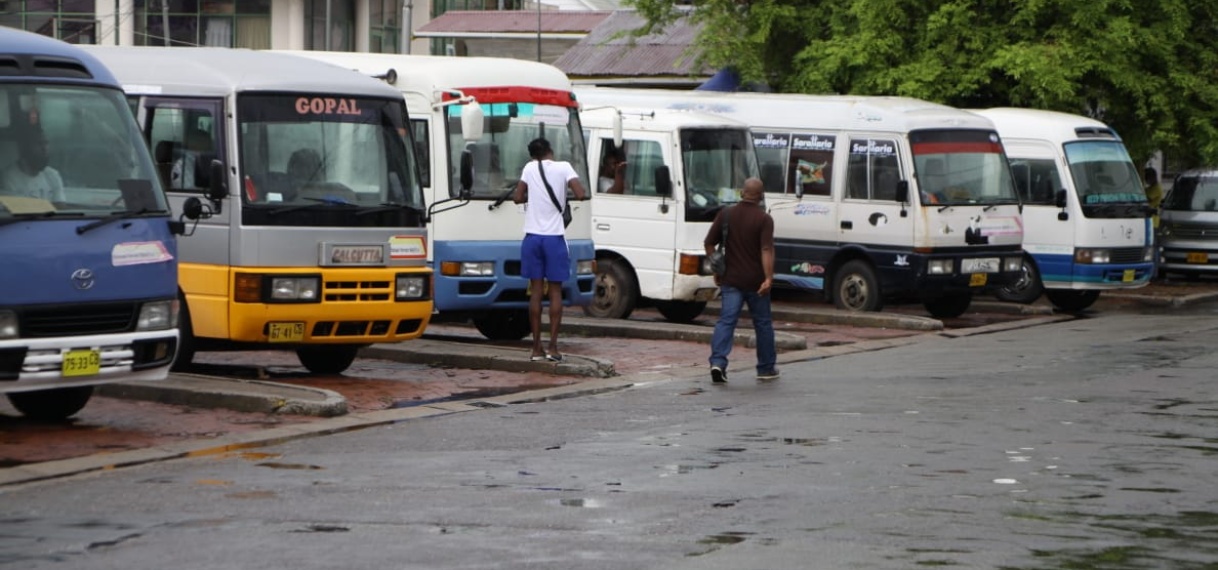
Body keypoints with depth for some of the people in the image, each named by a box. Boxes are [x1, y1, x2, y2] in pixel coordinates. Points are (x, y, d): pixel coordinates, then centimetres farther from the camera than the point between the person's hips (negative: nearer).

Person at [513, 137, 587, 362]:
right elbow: (580, 194, -12)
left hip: (532, 236, 2)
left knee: (536, 291, 5)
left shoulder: (529, 168, 4)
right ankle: (553, 347, -1)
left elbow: (517, 197, 6)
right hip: (555, 236, -2)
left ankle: (536, 348, 3)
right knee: (555, 291, 4)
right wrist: (565, 195, 8)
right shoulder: (563, 167, -2)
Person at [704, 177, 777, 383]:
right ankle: (766, 369, 21)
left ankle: (718, 362, -24)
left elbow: (709, 244, 6)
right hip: (755, 281, -2)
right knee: (763, 323, 12)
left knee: (726, 321, -4)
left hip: (730, 280, 2)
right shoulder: (764, 219, -9)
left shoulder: (726, 215, 3)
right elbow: (767, 250, -19)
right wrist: (768, 278, -22)